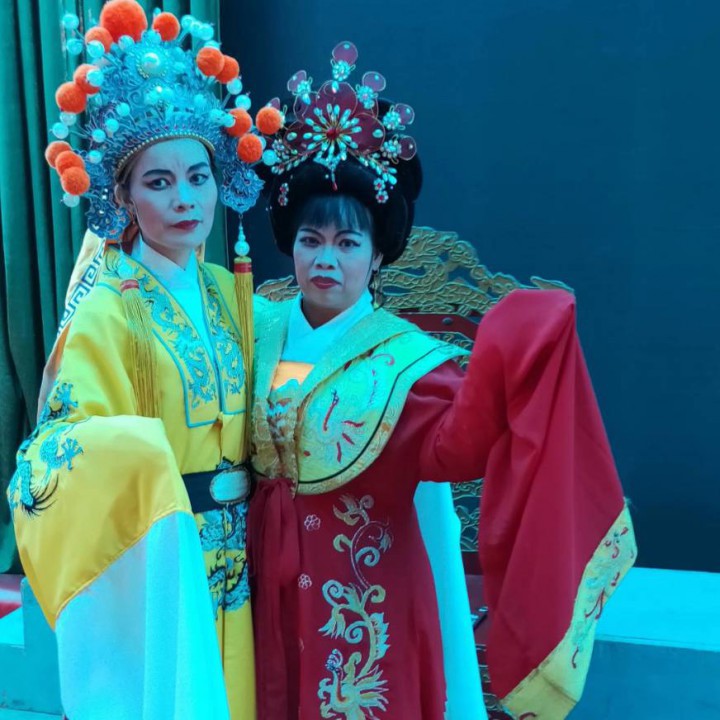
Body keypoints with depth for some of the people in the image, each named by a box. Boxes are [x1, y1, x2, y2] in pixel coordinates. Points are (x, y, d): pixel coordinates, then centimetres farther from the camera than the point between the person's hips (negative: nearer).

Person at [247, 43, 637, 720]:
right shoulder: (261, 331, -1)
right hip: (274, 584, 4)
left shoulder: (404, 358, -15)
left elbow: (459, 446, -30)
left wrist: (506, 356, -46)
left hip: (365, 594, -3)